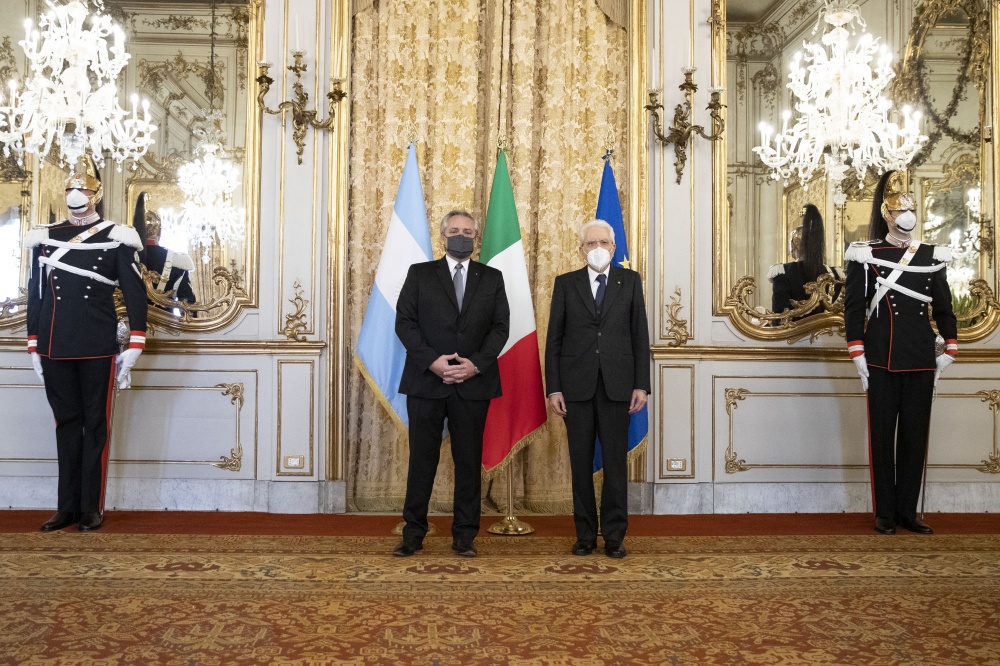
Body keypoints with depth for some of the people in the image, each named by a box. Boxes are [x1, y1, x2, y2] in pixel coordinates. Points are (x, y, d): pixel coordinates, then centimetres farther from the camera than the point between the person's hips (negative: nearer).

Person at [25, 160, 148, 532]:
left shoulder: (116, 238, 0)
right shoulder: (44, 238, 10)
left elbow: (135, 292, -1)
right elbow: (35, 293, 14)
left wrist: (134, 347, -6)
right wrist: (34, 346, 11)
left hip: (98, 348, -3)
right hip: (55, 348, 3)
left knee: (96, 425, 4)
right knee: (66, 423, 9)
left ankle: (92, 508, 12)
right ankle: (68, 507, 17)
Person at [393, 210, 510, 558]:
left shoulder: (492, 278, 11)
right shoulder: (419, 274, 8)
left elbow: (500, 327, 4)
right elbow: (404, 322, 0)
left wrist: (476, 364, -10)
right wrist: (432, 361, -12)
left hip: (473, 382, 1)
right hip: (426, 381, -1)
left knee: (469, 461, 5)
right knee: (421, 459, 4)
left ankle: (465, 536, 14)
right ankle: (413, 533, 14)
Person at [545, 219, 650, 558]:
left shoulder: (630, 281, 7)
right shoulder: (565, 283, 7)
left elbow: (640, 335, 5)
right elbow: (554, 339, 5)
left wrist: (641, 384, -2)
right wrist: (553, 388, -2)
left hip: (616, 384, 0)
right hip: (577, 385, 0)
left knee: (615, 460, 2)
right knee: (581, 461, 6)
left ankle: (614, 535, 12)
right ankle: (585, 533, 15)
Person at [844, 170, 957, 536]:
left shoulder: (933, 256, 8)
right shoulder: (866, 256, -2)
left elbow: (944, 308, 12)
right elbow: (853, 309, -3)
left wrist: (948, 352, 7)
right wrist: (858, 357, -7)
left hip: (922, 362, 3)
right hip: (882, 362, -3)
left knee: (915, 436, 7)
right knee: (882, 435, 3)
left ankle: (908, 512, 17)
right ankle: (885, 513, 12)